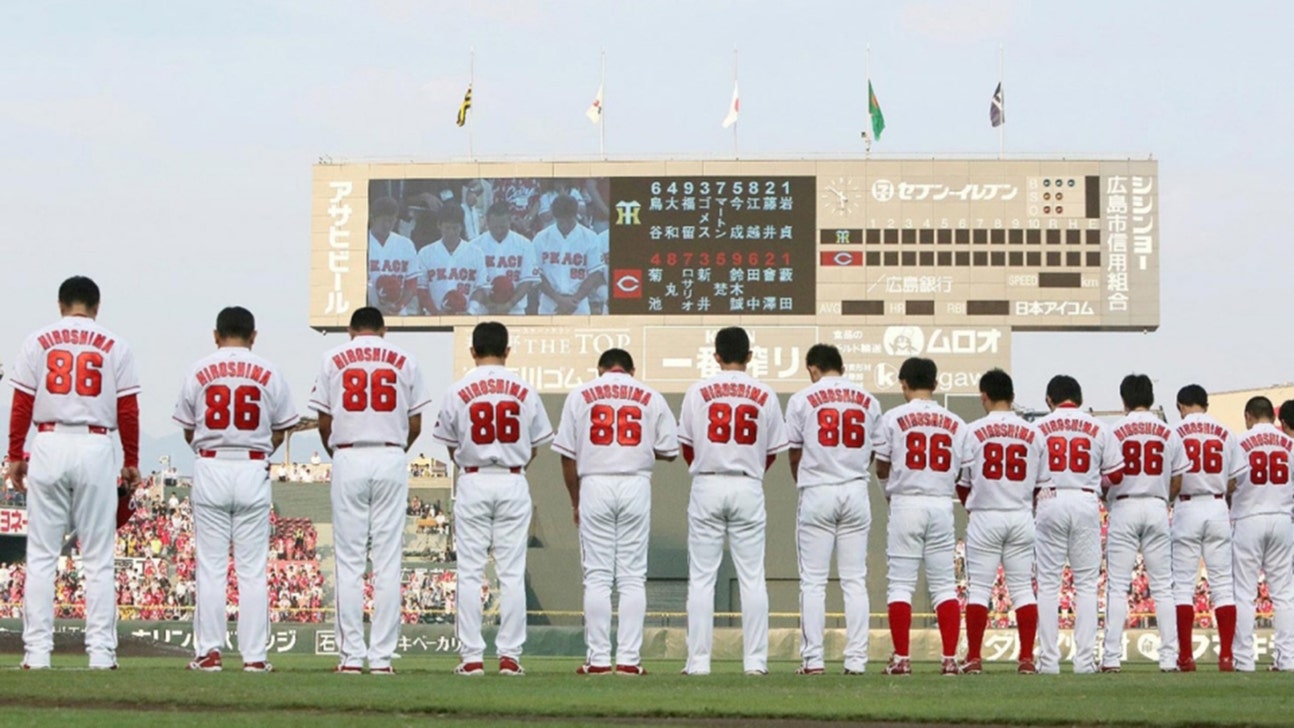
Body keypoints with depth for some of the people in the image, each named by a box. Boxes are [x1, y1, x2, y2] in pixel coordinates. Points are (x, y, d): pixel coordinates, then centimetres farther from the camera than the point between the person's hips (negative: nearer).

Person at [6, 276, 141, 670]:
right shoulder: (115, 347, 4)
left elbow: (22, 404, 1)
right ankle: (101, 652, 0)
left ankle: (37, 651, -1)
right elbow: (128, 410, 1)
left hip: (49, 446, 0)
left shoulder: (38, 341, 4)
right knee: (98, 558, 3)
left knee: (41, 556, 3)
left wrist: (15, 457, 7)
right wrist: (131, 461, 8)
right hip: (97, 449, 0)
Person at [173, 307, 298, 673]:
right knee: (253, 568, 2)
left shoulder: (199, 371, 2)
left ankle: (209, 652, 0)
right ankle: (254, 655, 1)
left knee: (210, 566, 3)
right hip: (253, 470, 0)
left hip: (210, 468, 0)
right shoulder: (269, 374, 2)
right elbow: (280, 432, 6)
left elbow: (188, 431, 7)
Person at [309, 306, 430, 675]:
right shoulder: (404, 361, 7)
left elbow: (324, 422, 4)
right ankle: (382, 657, -2)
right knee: (387, 561, 1)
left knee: (349, 561, 2)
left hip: (349, 460, 0)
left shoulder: (333, 358, 6)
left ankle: (351, 656, -1)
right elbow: (415, 425, 6)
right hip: (391, 459, 0)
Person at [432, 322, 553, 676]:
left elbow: (451, 448, 6)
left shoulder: (458, 391, -3)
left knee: (470, 573, 2)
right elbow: (534, 447, 7)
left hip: (473, 482, -1)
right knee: (512, 573, 4)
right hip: (513, 482, 1)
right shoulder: (524, 391, 1)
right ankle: (509, 656, 1)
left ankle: (471, 657, -1)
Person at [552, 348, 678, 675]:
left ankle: (598, 659, -2)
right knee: (632, 577, 3)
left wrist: (576, 503, 12)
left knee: (596, 577, 1)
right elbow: (669, 449, 5)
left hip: (595, 486, 0)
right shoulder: (650, 397, 7)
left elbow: (567, 454, 5)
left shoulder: (580, 394, 7)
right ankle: (629, 659, -1)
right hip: (636, 487, 0)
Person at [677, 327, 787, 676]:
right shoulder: (765, 395, 3)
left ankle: (698, 661, -2)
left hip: (707, 487, -1)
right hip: (748, 488, 1)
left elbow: (686, 446, 5)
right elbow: (772, 451, 7)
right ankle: (755, 660, 1)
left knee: (701, 578, 2)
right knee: (752, 578, 4)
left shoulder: (698, 391, 1)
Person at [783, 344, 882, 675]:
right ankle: (856, 659, 1)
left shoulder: (802, 399, 0)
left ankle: (813, 659, -3)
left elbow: (794, 453, 5)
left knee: (813, 581, 1)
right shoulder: (868, 401, 8)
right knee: (855, 580, 5)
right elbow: (873, 452, 10)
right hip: (856, 493, 3)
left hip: (817, 495, -2)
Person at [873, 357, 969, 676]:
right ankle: (950, 658, 0)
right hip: (941, 505, 2)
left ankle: (901, 658, -4)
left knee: (900, 584, 1)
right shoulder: (955, 423, 6)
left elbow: (881, 468, 2)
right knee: (944, 585, 6)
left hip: (906, 504, -2)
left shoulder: (894, 418, -2)